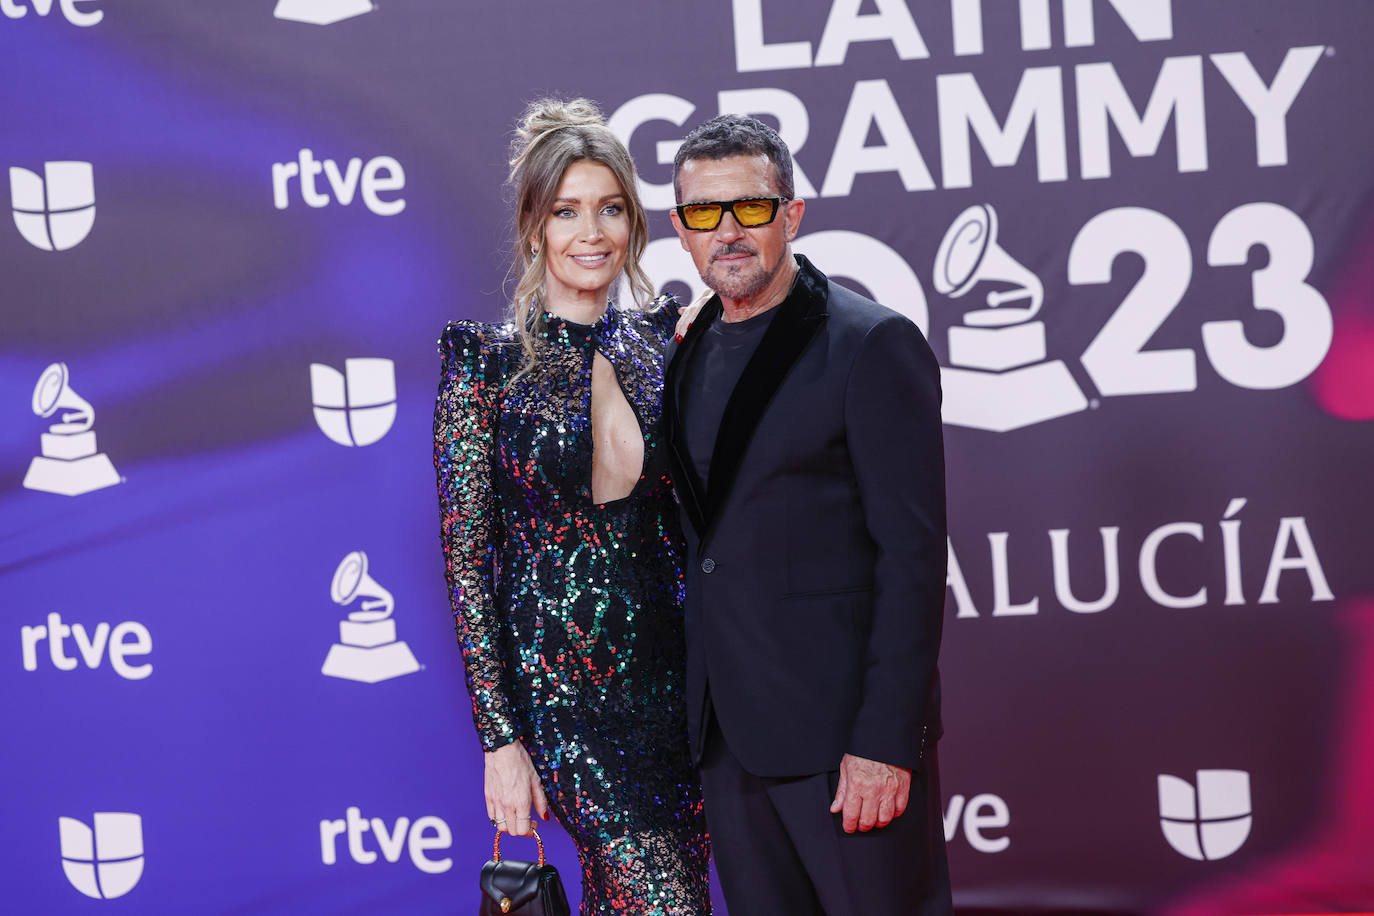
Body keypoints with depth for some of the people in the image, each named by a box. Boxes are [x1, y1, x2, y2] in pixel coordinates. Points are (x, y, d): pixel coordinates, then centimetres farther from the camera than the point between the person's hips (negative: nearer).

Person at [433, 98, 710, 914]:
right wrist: (500, 739, -10)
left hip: (674, 672, 4)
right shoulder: (487, 362, -6)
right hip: (562, 685, -4)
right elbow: (466, 558, -7)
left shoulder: (663, 341, 5)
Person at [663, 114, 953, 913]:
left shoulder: (873, 346, -9)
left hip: (844, 726, -6)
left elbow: (912, 555, -13)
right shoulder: (689, 353, 13)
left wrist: (885, 741, -18)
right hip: (728, 728, 7)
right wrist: (700, 713, 9)